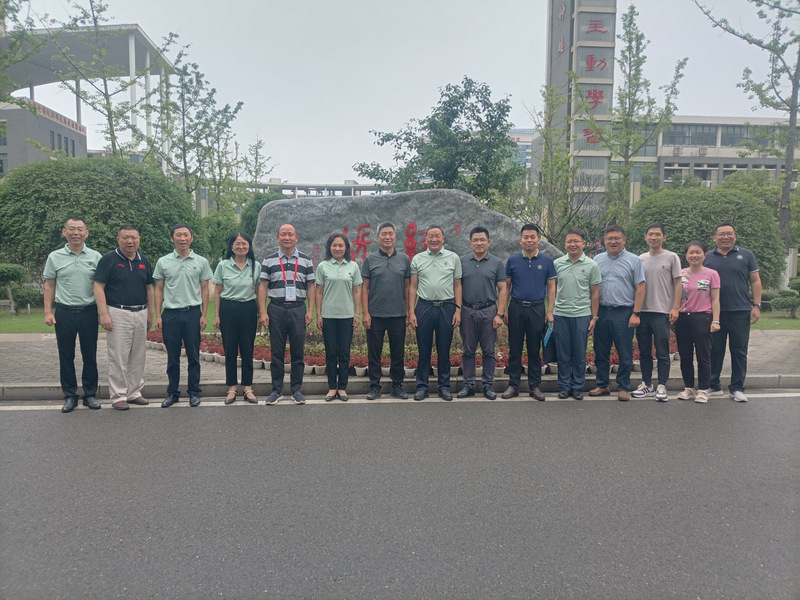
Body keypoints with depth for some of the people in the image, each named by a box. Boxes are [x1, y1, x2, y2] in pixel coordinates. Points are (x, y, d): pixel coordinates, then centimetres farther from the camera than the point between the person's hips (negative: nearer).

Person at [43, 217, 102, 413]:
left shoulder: (95, 257, 2)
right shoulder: (55, 257, 4)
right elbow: (49, 286, 7)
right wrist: (48, 312, 1)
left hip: (89, 312, 0)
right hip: (64, 312, 1)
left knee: (90, 356, 6)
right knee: (66, 356, 6)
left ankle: (90, 394, 18)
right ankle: (70, 396, 17)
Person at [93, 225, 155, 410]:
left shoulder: (144, 261, 11)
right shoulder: (109, 259, -4)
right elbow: (98, 287, -8)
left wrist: (151, 313, 13)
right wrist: (103, 314, -15)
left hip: (140, 314, 5)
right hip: (118, 314, -5)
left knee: (138, 357, 10)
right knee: (118, 357, -2)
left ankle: (134, 392, 21)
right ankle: (118, 396, 7)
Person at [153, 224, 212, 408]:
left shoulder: (201, 262, 3)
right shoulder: (163, 262, 5)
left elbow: (204, 290, 6)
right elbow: (159, 290, 7)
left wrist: (204, 315, -1)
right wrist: (158, 316, 1)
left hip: (193, 313, -1)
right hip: (170, 313, 1)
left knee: (193, 356, 5)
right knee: (172, 357, 8)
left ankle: (194, 392, 15)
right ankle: (172, 393, 19)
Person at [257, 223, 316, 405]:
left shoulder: (306, 260, 7)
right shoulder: (269, 260, 6)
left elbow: (311, 287, 7)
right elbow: (263, 288, 4)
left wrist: (310, 311, -2)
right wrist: (262, 313, -4)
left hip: (298, 310, 0)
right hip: (276, 310, 0)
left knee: (298, 353, 4)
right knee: (277, 353, 5)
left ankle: (296, 389, 15)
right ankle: (277, 389, 15)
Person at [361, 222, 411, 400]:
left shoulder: (404, 259, 7)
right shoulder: (370, 259, 3)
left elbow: (407, 287, 8)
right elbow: (365, 288, 2)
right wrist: (365, 312, -5)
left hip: (398, 315, 1)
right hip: (375, 315, -1)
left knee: (398, 353, 8)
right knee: (374, 353, 5)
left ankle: (397, 386, 20)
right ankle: (375, 387, 16)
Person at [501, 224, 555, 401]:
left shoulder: (547, 261, 3)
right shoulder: (512, 260, 4)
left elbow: (551, 287, 5)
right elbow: (506, 287, 7)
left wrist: (550, 312, -2)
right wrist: (503, 310, 1)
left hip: (537, 309, 0)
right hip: (516, 308, 0)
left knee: (535, 350, 7)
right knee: (514, 350, 5)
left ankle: (535, 386, 16)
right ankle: (513, 385, 14)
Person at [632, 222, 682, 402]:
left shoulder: (671, 257, 1)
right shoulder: (641, 259, 12)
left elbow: (677, 283, 0)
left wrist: (675, 308, -8)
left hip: (662, 312, -4)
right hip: (642, 311, 4)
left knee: (662, 352, -2)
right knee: (644, 351, 10)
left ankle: (661, 386, 7)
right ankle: (647, 385, 19)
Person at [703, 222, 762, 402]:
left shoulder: (746, 255, 6)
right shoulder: (707, 258, 7)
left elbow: (755, 281, 7)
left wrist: (756, 305, -2)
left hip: (740, 312, 0)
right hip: (714, 313, 1)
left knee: (739, 351, 5)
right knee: (715, 350, 6)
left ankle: (737, 388, 15)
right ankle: (713, 386, 17)